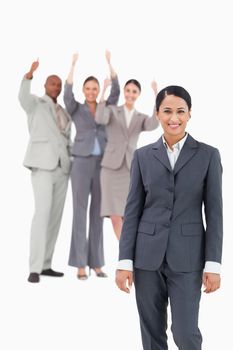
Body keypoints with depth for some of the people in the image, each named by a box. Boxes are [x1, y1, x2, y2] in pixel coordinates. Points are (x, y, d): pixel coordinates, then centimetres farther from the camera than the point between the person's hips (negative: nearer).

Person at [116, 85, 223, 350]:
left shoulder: (208, 155, 1)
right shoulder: (143, 156, 5)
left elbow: (214, 212, -1)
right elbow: (132, 210, 4)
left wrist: (213, 264, -6)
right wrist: (125, 261, -2)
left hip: (187, 257, -2)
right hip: (147, 256, 2)